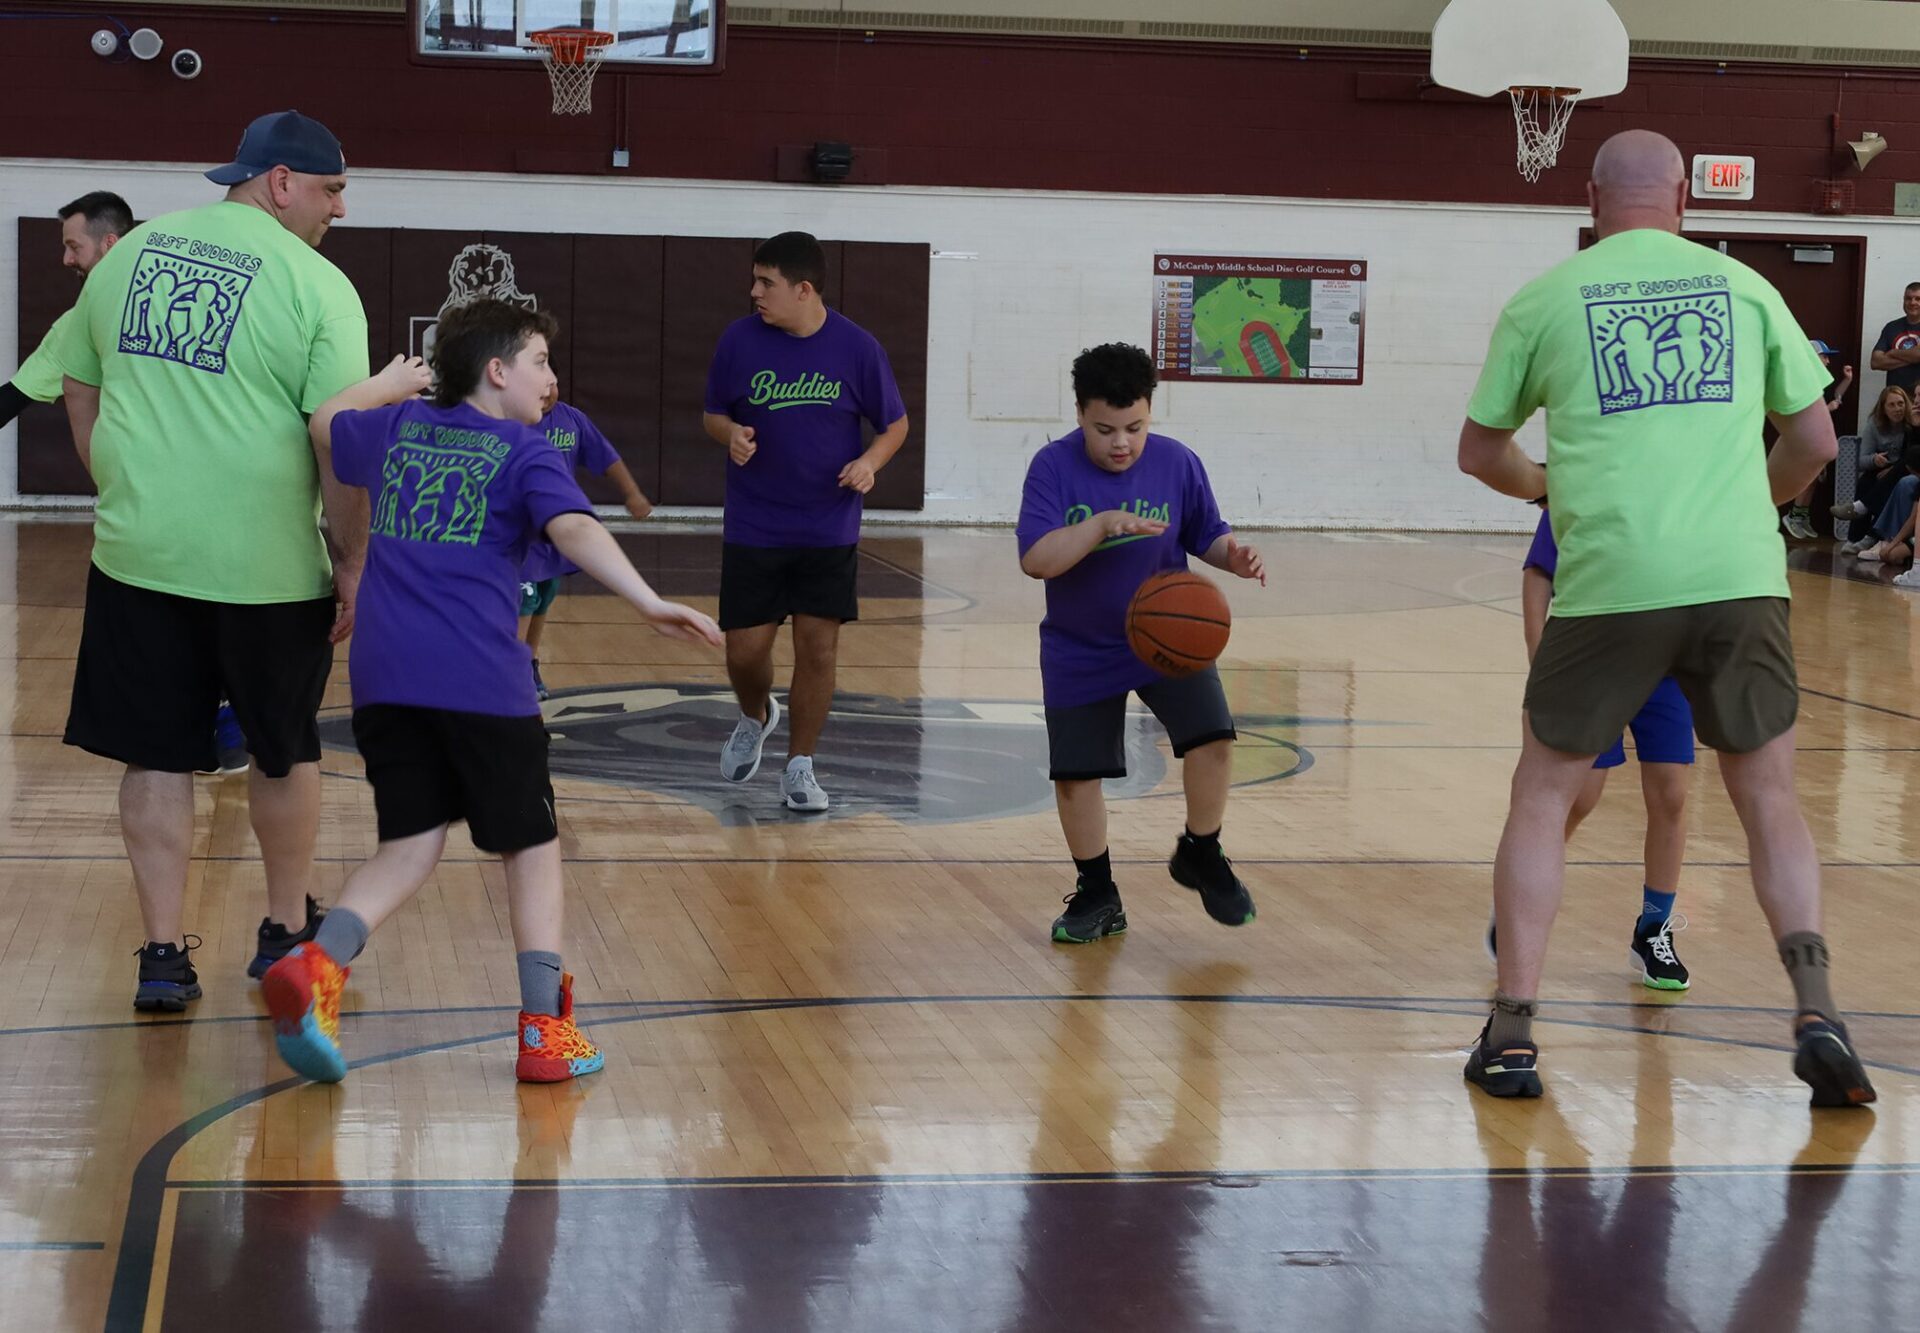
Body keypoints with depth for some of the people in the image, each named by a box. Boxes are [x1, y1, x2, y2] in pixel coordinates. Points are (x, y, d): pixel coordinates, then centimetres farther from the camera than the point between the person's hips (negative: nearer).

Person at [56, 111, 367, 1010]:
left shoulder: (130, 254, 8)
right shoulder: (314, 284, -9)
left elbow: (81, 390, 15)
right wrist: (351, 561, -5)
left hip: (138, 554, 4)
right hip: (266, 564, -4)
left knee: (158, 758, 10)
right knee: (284, 752, 16)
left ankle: (162, 954, 9)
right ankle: (288, 931, 30)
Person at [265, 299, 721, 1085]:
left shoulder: (395, 428, 18)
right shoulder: (527, 453, 2)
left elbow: (324, 424, 39)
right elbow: (572, 528, -17)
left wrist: (386, 385, 56)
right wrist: (648, 602, -29)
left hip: (385, 677, 5)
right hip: (480, 680, -5)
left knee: (409, 845, 10)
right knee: (531, 844, 9)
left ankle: (317, 964, -15)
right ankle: (545, 1028, 5)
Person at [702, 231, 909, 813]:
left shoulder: (856, 346, -7)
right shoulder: (740, 339, -5)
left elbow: (895, 424, 4)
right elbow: (712, 414, 7)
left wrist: (870, 461, -16)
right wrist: (731, 433, -15)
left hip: (829, 532, -1)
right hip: (753, 530, 1)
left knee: (819, 648, -2)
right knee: (744, 650, 2)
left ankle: (799, 768, 14)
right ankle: (755, 719, 36)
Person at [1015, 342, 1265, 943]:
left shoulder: (1177, 462, -10)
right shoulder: (1053, 467, -16)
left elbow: (1207, 535, 4)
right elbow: (1035, 559, -25)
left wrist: (1233, 556, -18)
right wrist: (1103, 523, -37)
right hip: (1080, 652, 0)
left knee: (1211, 735, -17)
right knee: (1074, 775, 2)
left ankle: (1200, 855, 8)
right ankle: (1096, 893, 24)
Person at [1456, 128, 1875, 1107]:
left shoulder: (1543, 300, 8)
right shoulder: (1743, 286, 11)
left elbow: (1479, 452, 19)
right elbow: (1814, 442, 16)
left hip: (1608, 582, -1)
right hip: (1740, 579, 1)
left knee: (1542, 796, 14)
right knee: (1770, 802, 14)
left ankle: (1513, 1029, 8)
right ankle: (1816, 1010, -1)